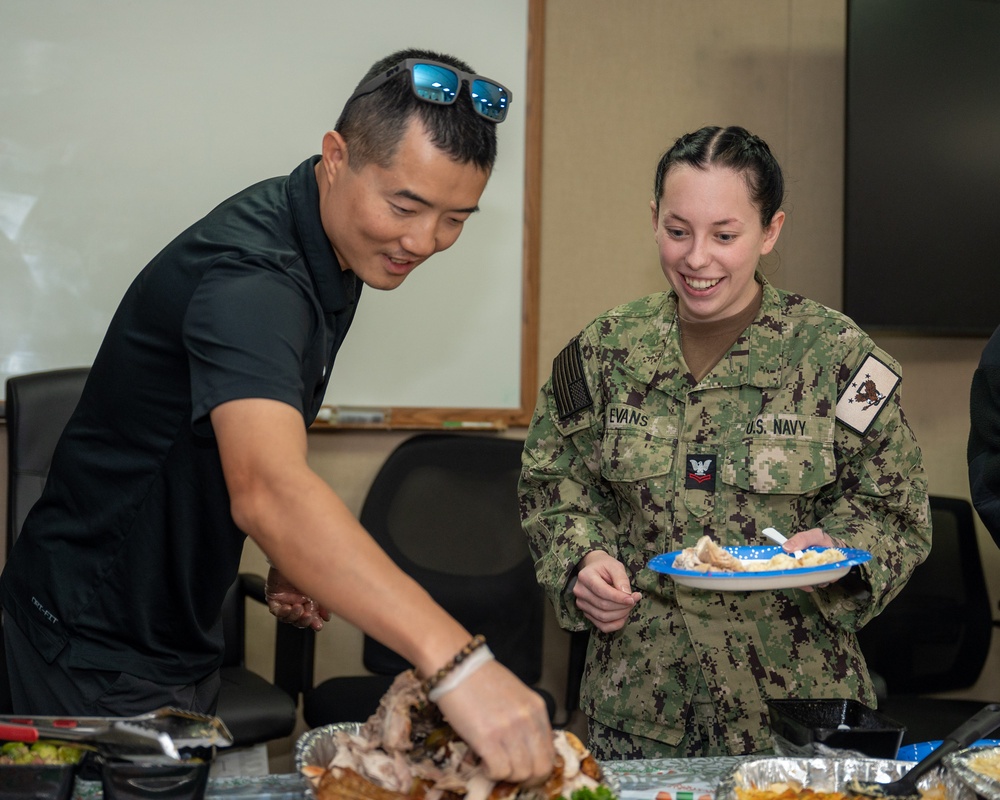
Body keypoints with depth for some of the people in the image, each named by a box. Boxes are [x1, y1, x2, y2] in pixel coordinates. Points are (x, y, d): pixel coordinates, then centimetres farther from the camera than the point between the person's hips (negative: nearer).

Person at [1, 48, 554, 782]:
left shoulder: (338, 252, 0)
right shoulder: (247, 274, -32)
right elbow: (265, 492, -49)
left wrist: (295, 557, 0)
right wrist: (455, 661, -59)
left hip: (184, 631, 9)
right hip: (102, 647, -9)